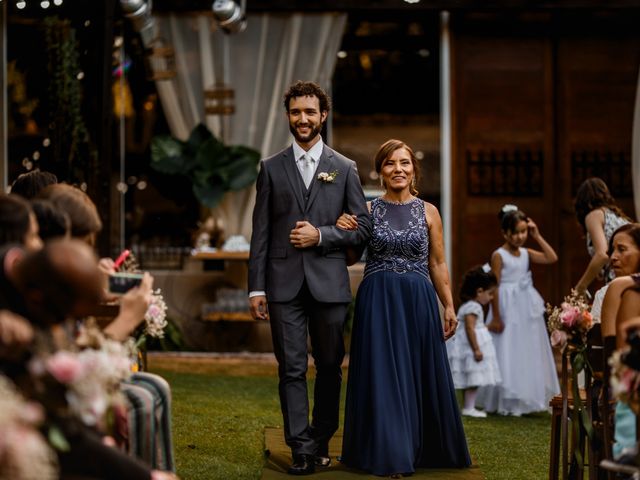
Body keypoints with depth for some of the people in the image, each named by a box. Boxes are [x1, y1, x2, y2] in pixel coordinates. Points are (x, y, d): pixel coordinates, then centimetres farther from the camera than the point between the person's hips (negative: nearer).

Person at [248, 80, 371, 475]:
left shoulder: (345, 169, 8)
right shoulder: (271, 168, 8)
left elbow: (363, 227, 5)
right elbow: (261, 232, 6)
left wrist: (321, 235, -10)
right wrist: (256, 287, 0)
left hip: (329, 283, 0)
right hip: (284, 283, 0)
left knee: (330, 367, 7)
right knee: (292, 369, -2)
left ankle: (321, 443, 20)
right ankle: (301, 450, 0)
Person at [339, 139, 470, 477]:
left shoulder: (428, 212, 5)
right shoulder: (367, 210, 4)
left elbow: (437, 265, 7)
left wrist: (449, 306, 1)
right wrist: (344, 231, -9)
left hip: (418, 302, 1)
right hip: (377, 301, 0)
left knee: (420, 375, 4)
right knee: (382, 376, 0)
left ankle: (422, 449, 18)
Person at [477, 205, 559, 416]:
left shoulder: (526, 253, 7)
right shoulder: (499, 255, -10)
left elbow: (552, 258, -1)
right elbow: (494, 287, -11)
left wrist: (537, 236, -1)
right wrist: (496, 317, -14)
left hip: (527, 309, 6)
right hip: (508, 309, -6)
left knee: (528, 354, 10)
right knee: (507, 355, -2)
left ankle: (525, 398, 20)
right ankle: (506, 402, 5)